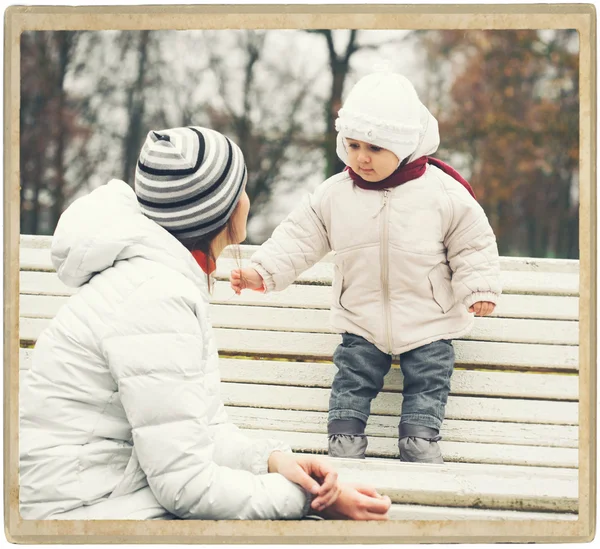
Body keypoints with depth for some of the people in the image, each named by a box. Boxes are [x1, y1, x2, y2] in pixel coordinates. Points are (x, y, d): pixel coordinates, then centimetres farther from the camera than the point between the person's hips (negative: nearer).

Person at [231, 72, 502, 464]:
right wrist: (262, 272, -11)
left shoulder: (442, 192, -13)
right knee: (351, 379, 1)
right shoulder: (334, 195, -7)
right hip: (361, 321, 2)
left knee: (427, 383, 1)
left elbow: (473, 243, -3)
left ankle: (420, 441, 9)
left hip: (428, 323, -2)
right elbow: (299, 238, -1)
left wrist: (479, 287, -14)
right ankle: (344, 443, 6)